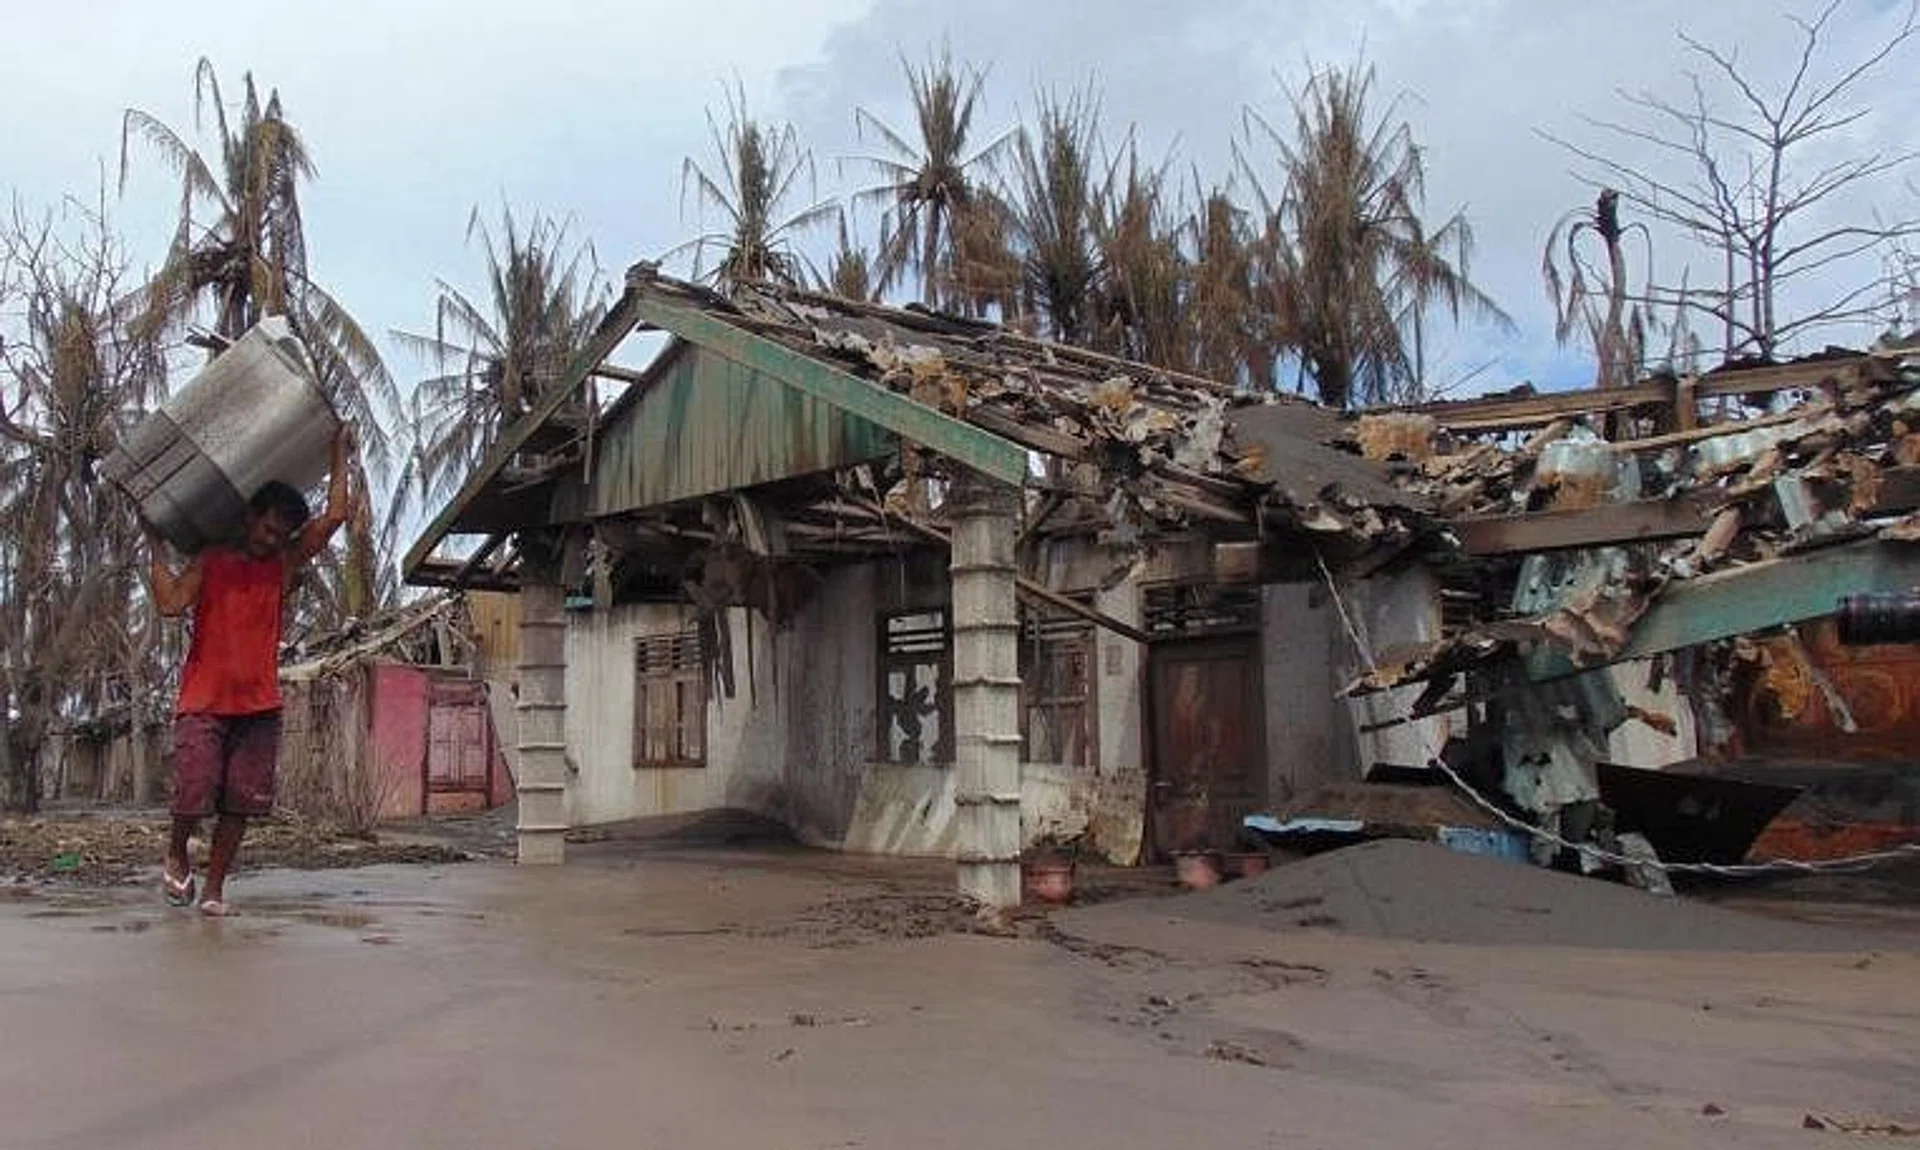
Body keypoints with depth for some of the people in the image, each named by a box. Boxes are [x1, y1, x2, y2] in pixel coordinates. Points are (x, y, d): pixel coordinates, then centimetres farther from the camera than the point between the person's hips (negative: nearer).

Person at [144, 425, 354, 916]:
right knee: (194, 792, -8)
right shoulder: (209, 562, 5)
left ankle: (214, 888, 13)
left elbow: (334, 517, 0)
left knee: (239, 802, 1)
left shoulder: (284, 565, 9)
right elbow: (171, 603, -11)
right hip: (203, 701, -2)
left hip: (259, 705, 2)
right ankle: (176, 857, 22)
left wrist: (340, 455, 6)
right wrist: (156, 547, -7)